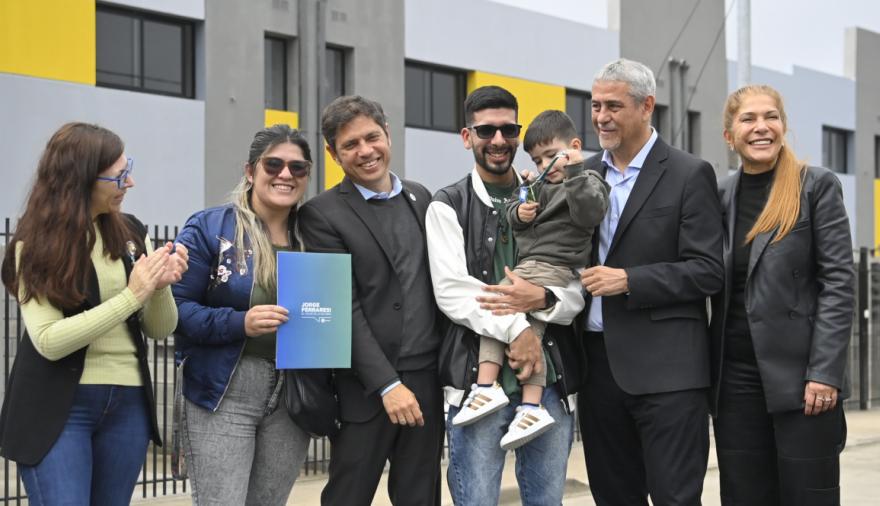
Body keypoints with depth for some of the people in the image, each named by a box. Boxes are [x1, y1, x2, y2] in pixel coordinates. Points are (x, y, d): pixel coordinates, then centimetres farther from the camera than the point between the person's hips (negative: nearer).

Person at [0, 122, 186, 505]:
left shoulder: (132, 232, 6)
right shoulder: (36, 246, -7)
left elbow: (159, 330, 8)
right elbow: (48, 340, -18)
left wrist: (161, 287, -14)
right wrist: (132, 295, -22)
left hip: (128, 404, 5)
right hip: (57, 407, -5)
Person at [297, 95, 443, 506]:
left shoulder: (420, 198, 12)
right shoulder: (322, 215, -6)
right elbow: (344, 309, -12)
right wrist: (387, 384, -17)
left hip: (427, 378, 5)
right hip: (366, 388, -5)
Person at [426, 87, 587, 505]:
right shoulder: (448, 206, 3)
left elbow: (579, 292, 6)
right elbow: (451, 292, -9)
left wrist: (542, 299, -16)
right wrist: (516, 329, -19)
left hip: (550, 378, 3)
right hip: (477, 380, -3)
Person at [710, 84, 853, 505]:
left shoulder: (817, 186, -2)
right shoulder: (719, 195, 10)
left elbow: (838, 282, -7)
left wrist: (825, 372, -15)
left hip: (800, 374, -4)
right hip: (735, 378, 4)